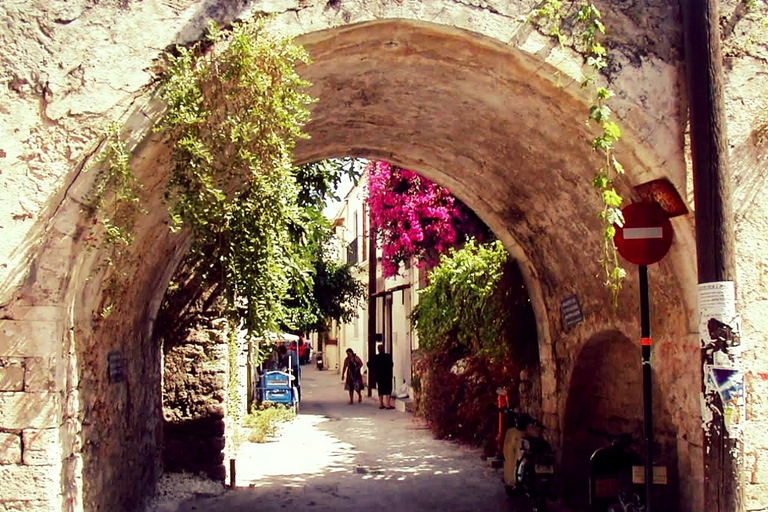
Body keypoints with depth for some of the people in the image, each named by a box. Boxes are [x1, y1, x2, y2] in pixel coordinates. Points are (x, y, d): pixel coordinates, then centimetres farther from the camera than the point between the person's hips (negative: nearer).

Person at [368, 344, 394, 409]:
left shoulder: (375, 357, -1)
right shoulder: (388, 356, -12)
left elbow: (369, 364, -4)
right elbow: (391, 364, -19)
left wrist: (374, 372, 4)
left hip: (378, 376, 4)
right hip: (387, 376, -4)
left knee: (380, 390, 14)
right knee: (388, 390, 1)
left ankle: (381, 404, 16)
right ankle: (388, 405, -4)